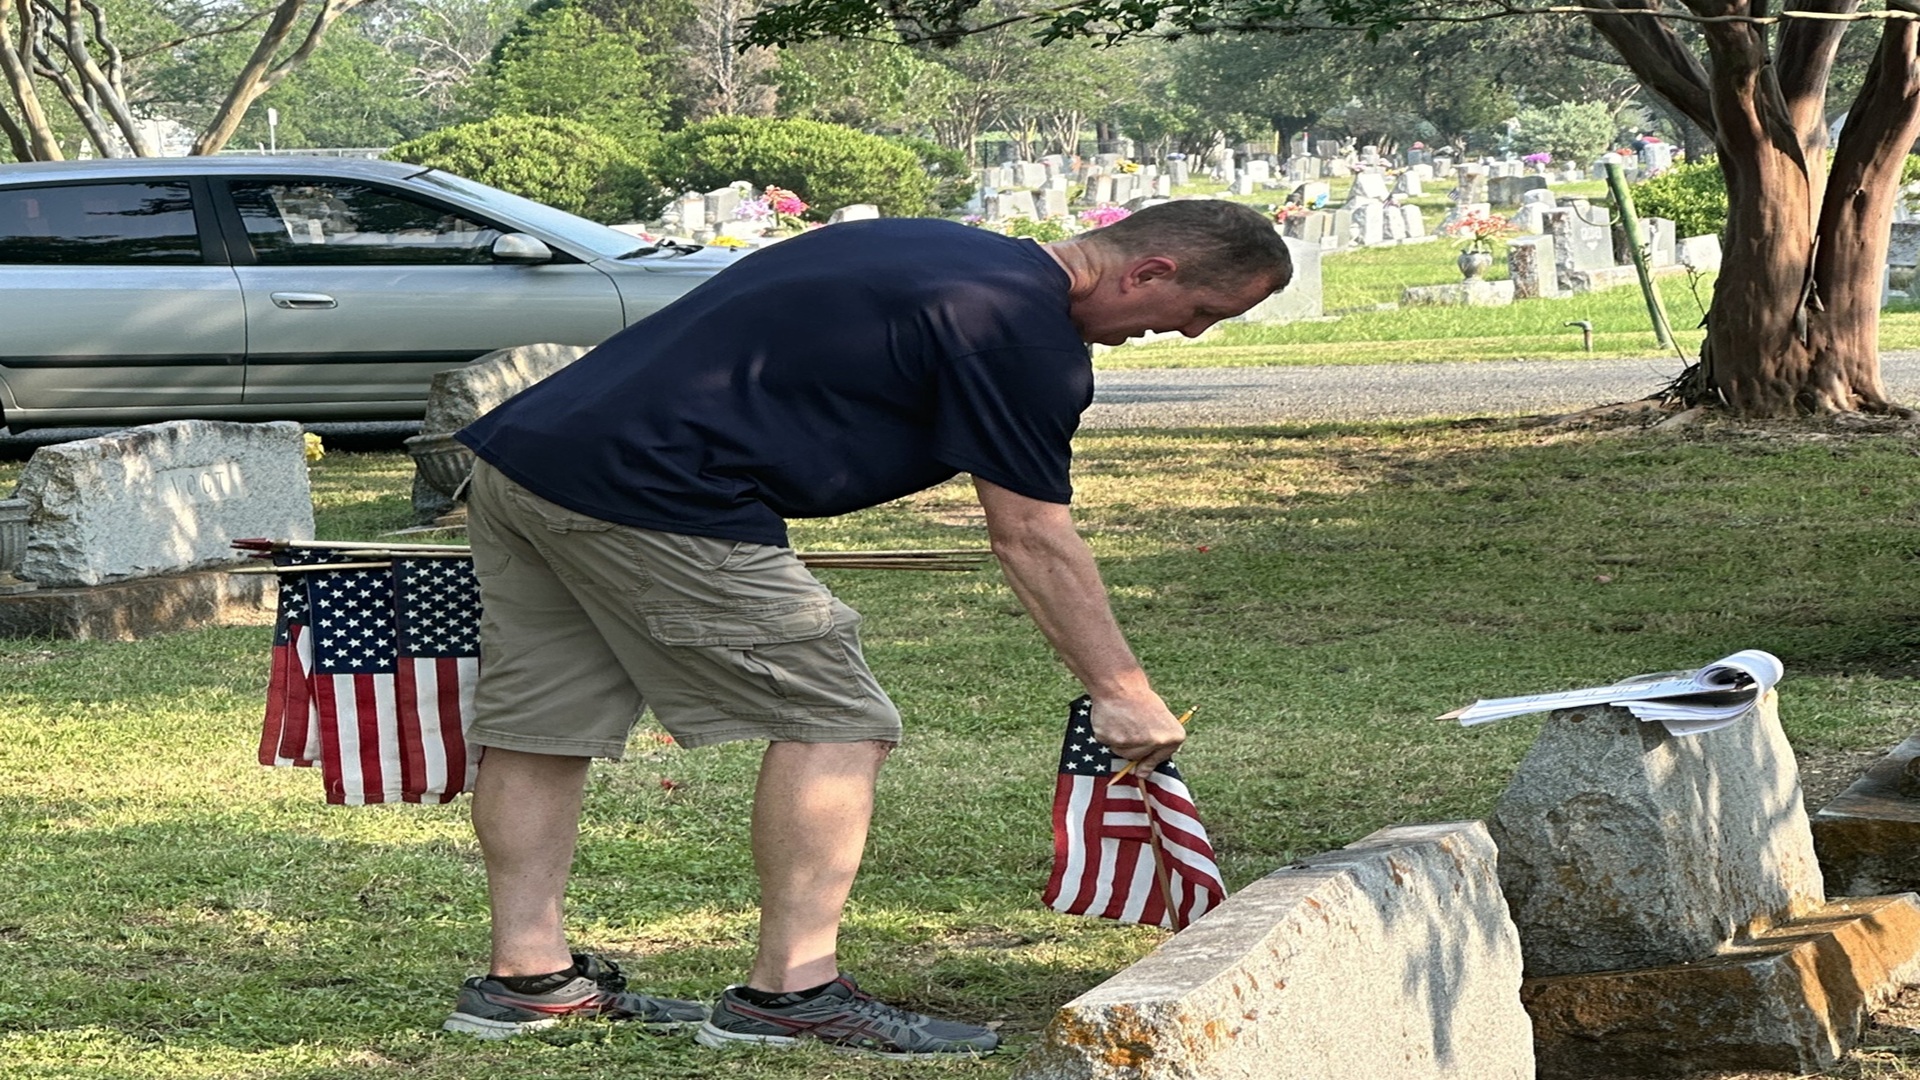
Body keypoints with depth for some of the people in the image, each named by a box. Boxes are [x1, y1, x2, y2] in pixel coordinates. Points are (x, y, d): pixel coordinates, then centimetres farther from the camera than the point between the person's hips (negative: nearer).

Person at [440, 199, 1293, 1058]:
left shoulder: (918, 246, 23)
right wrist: (1123, 693, 4)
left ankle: (526, 975, 19)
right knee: (836, 724, -1)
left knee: (540, 722, 14)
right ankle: (789, 989, -2)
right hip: (650, 494, -10)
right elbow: (1032, 541, -4)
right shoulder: (1023, 332, -6)